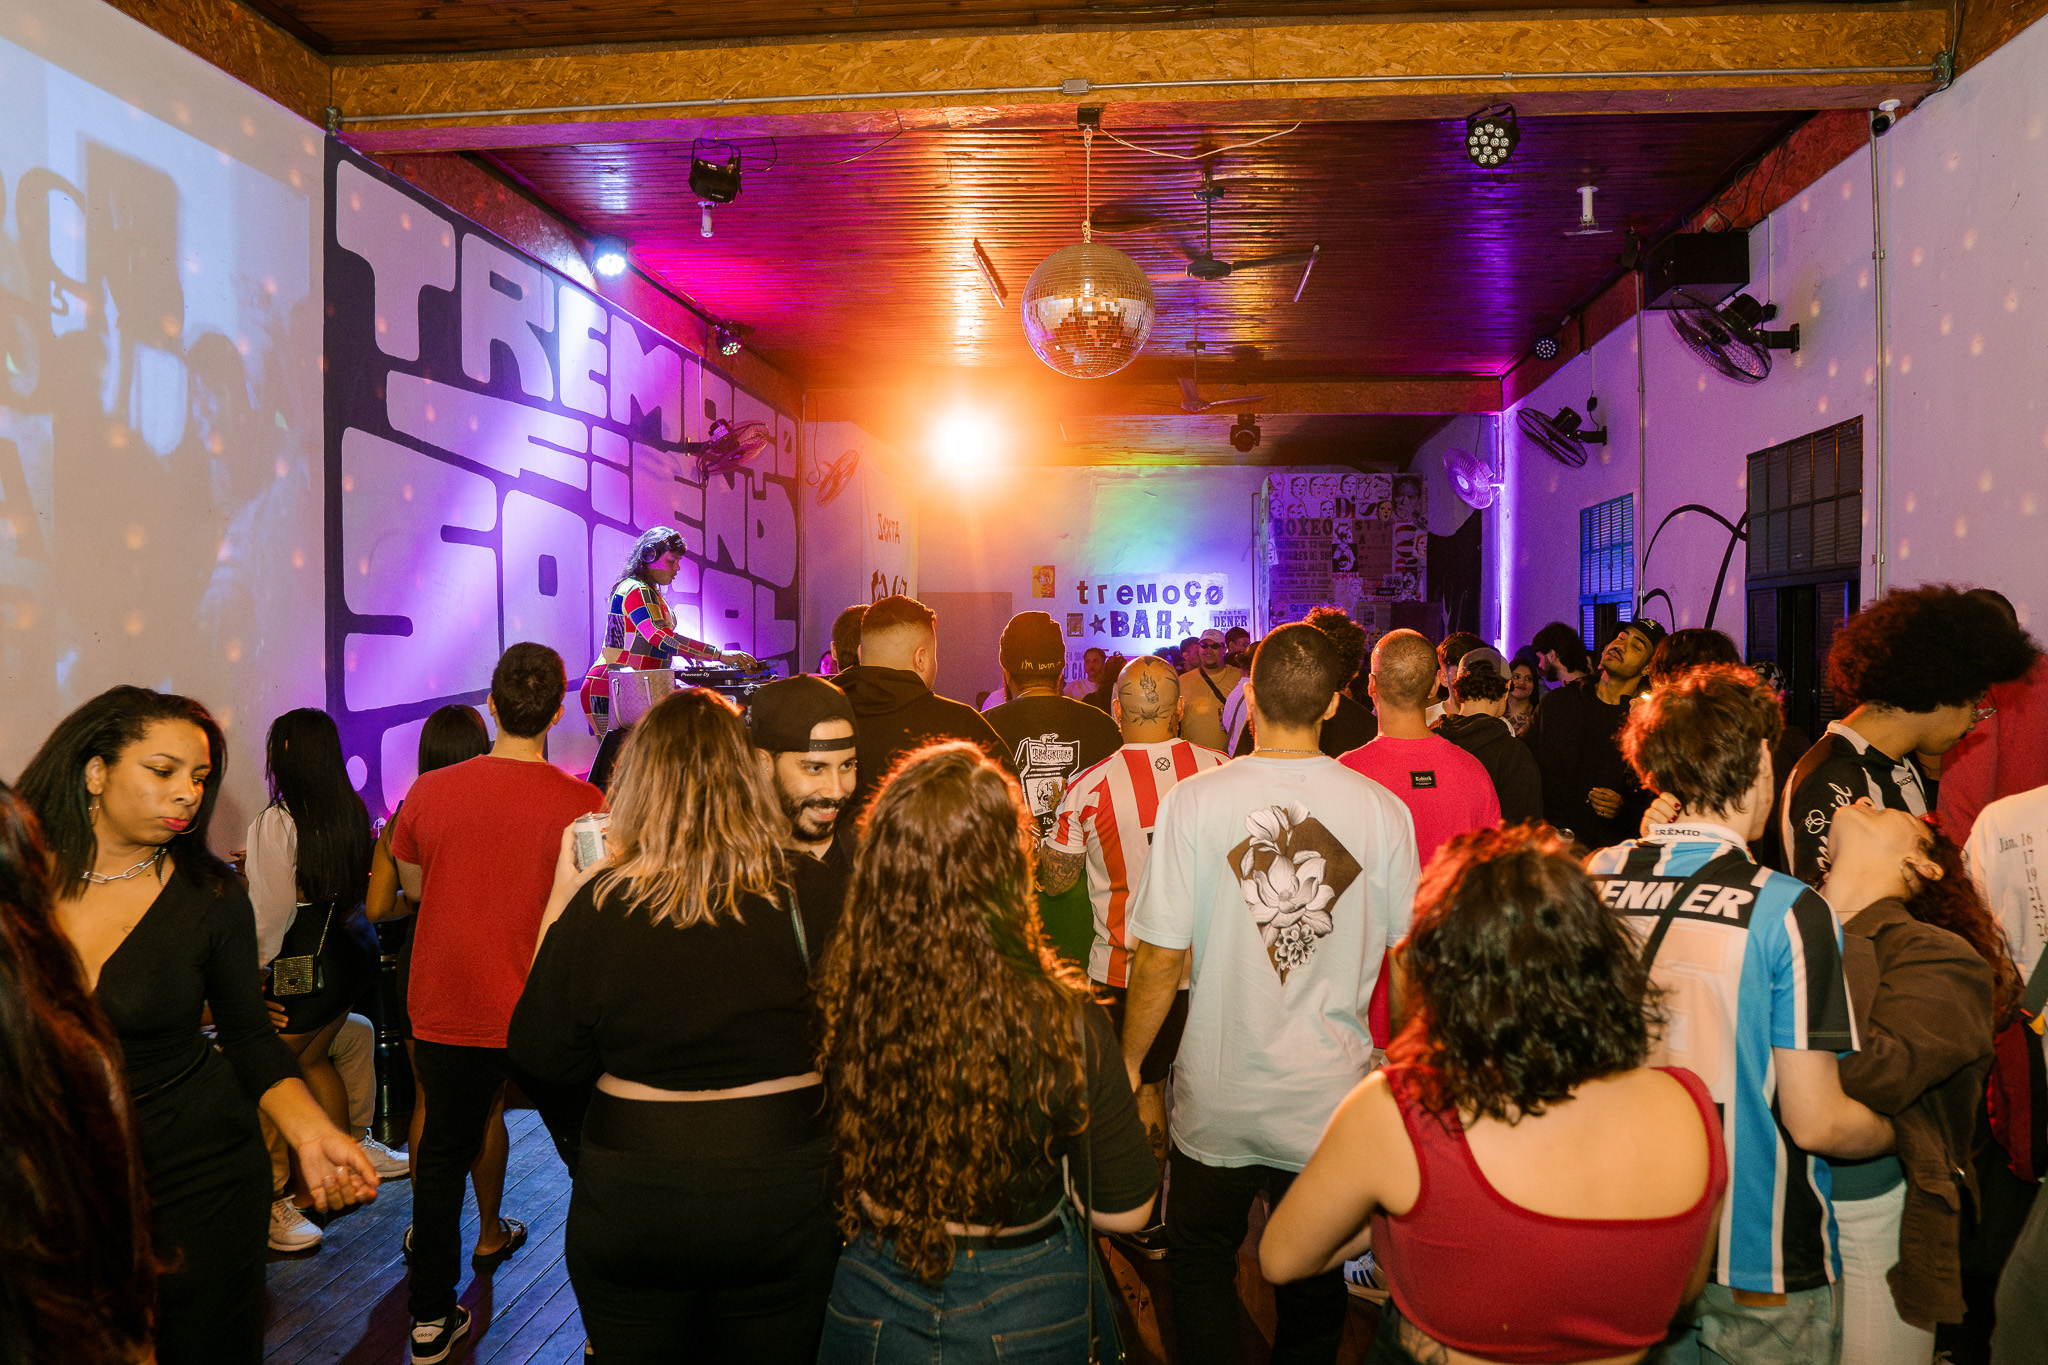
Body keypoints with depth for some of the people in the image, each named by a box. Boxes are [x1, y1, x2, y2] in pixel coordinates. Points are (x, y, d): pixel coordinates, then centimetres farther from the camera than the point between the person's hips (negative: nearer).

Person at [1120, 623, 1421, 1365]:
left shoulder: (1194, 800, -15)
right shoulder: (1382, 809, -9)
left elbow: (1161, 957, -12)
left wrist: (1129, 1066, 2)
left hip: (1218, 1098, -1)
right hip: (1333, 1095, 2)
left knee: (1201, 1263, 21)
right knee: (1316, 1285, 21)